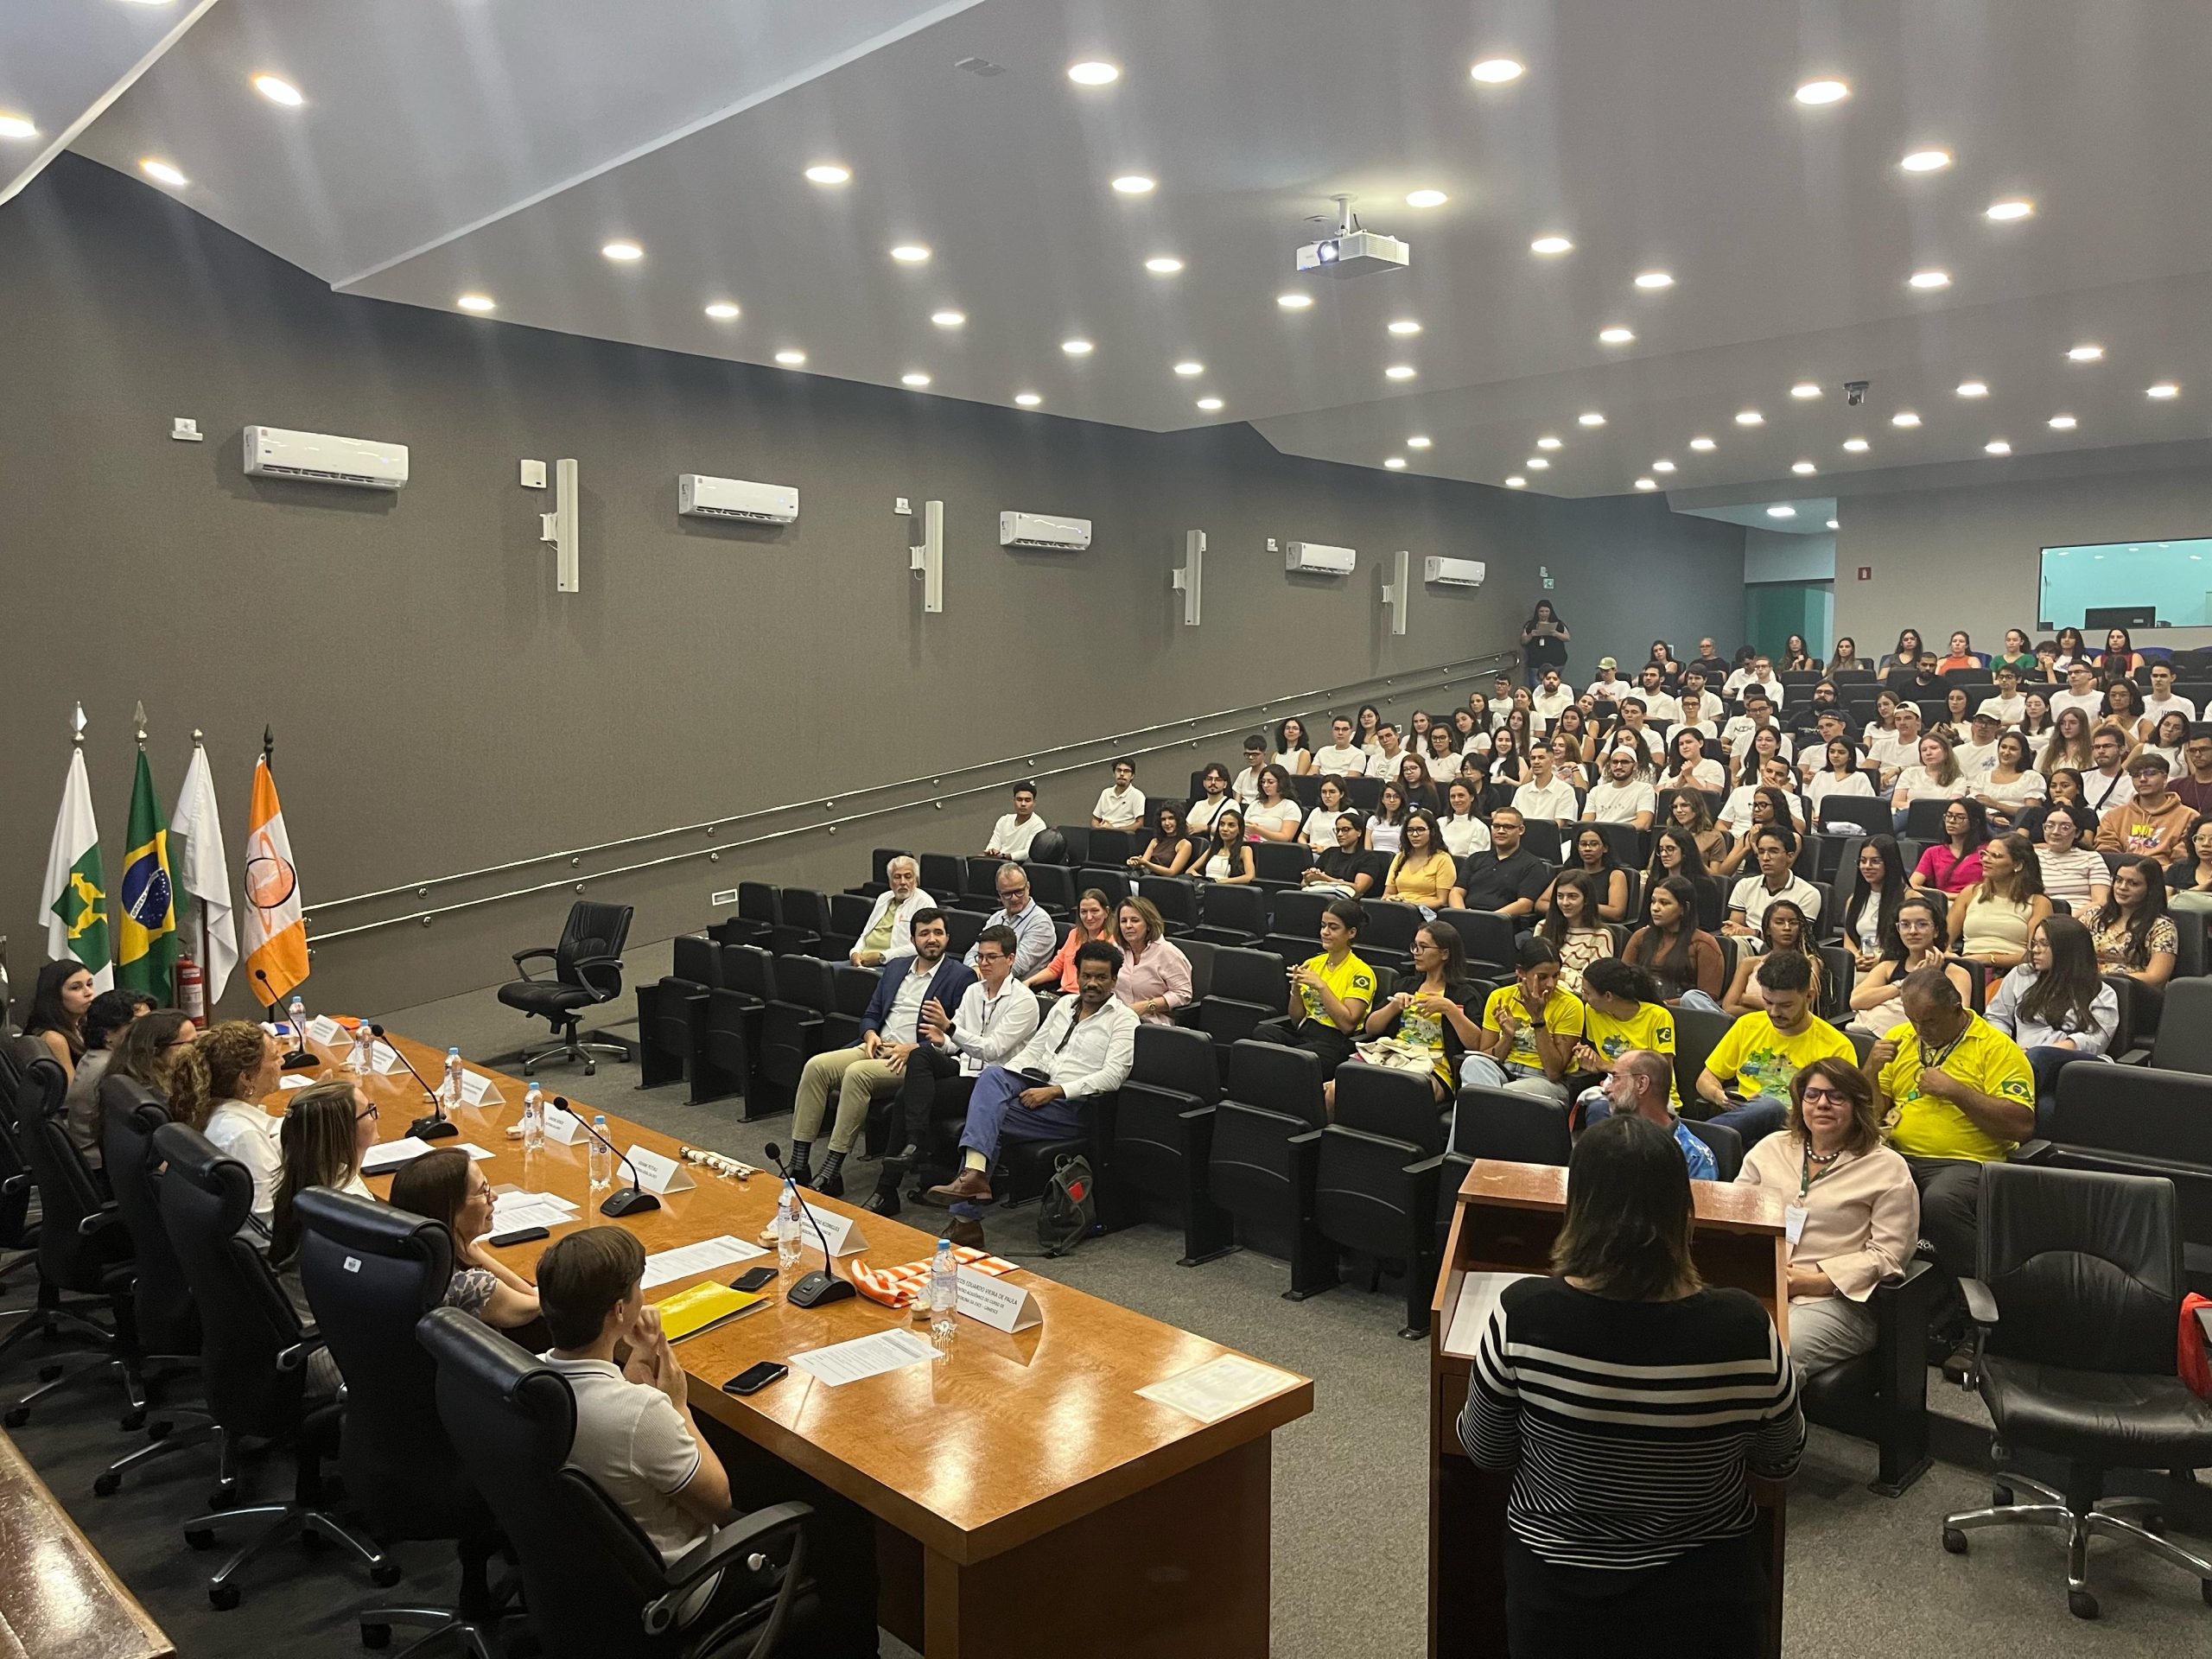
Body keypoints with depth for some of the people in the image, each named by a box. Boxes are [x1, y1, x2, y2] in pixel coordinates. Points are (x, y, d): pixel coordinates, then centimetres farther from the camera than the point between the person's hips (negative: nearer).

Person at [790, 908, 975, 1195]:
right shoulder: (896, 968, 21)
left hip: (914, 1059, -7)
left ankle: (831, 1175, -29)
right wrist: (870, 1034, 1)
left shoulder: (962, 976, 0)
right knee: (816, 1066, -18)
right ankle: (798, 1166, -17)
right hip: (877, 1049, 7)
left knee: (857, 1073, -33)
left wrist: (913, 1049, -15)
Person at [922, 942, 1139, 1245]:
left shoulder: (1124, 1020, -1)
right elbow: (1034, 1050, 20)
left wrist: (1055, 1091, -19)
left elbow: (1113, 1076, -13)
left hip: (1072, 1106, -6)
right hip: (1033, 1084, 6)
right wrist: (1005, 1078, 0)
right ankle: (973, 1173, -38)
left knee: (985, 1117, -24)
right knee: (992, 1075, -28)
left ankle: (966, 1220, -27)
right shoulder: (1064, 1004, 20)